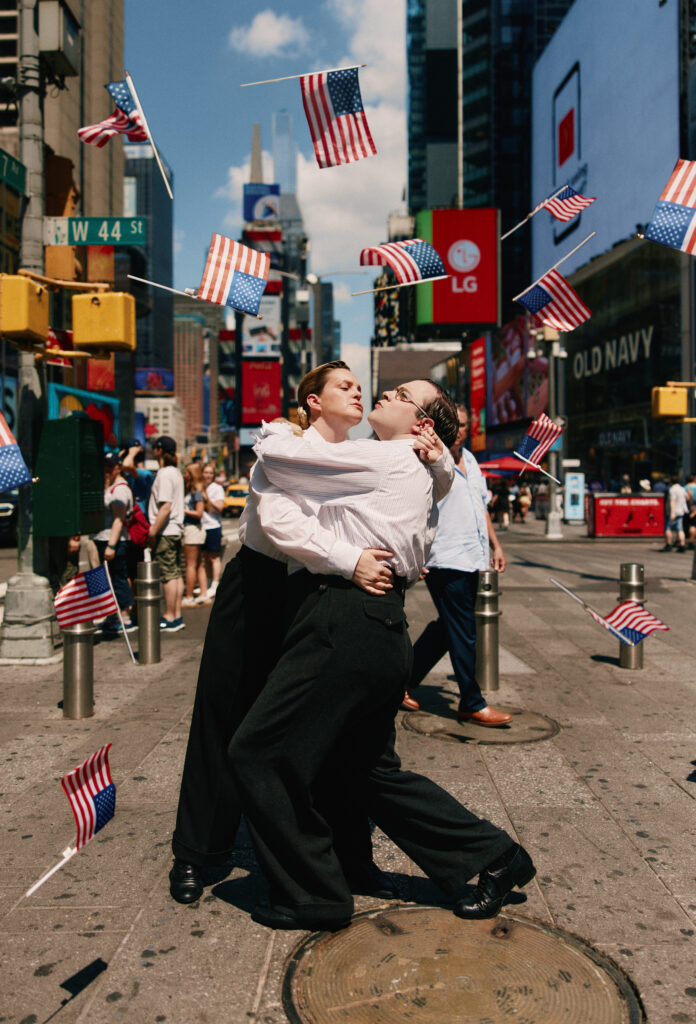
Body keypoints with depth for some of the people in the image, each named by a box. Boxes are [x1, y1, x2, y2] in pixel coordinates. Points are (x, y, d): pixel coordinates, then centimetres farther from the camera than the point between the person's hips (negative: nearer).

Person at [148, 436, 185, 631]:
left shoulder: (164, 474, -14)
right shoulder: (176, 473, 15)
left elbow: (165, 507, -21)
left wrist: (152, 532, -17)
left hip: (165, 532, -9)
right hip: (176, 530, 9)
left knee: (168, 575, -5)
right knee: (176, 574, 10)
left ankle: (169, 618, -1)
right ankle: (177, 616, 16)